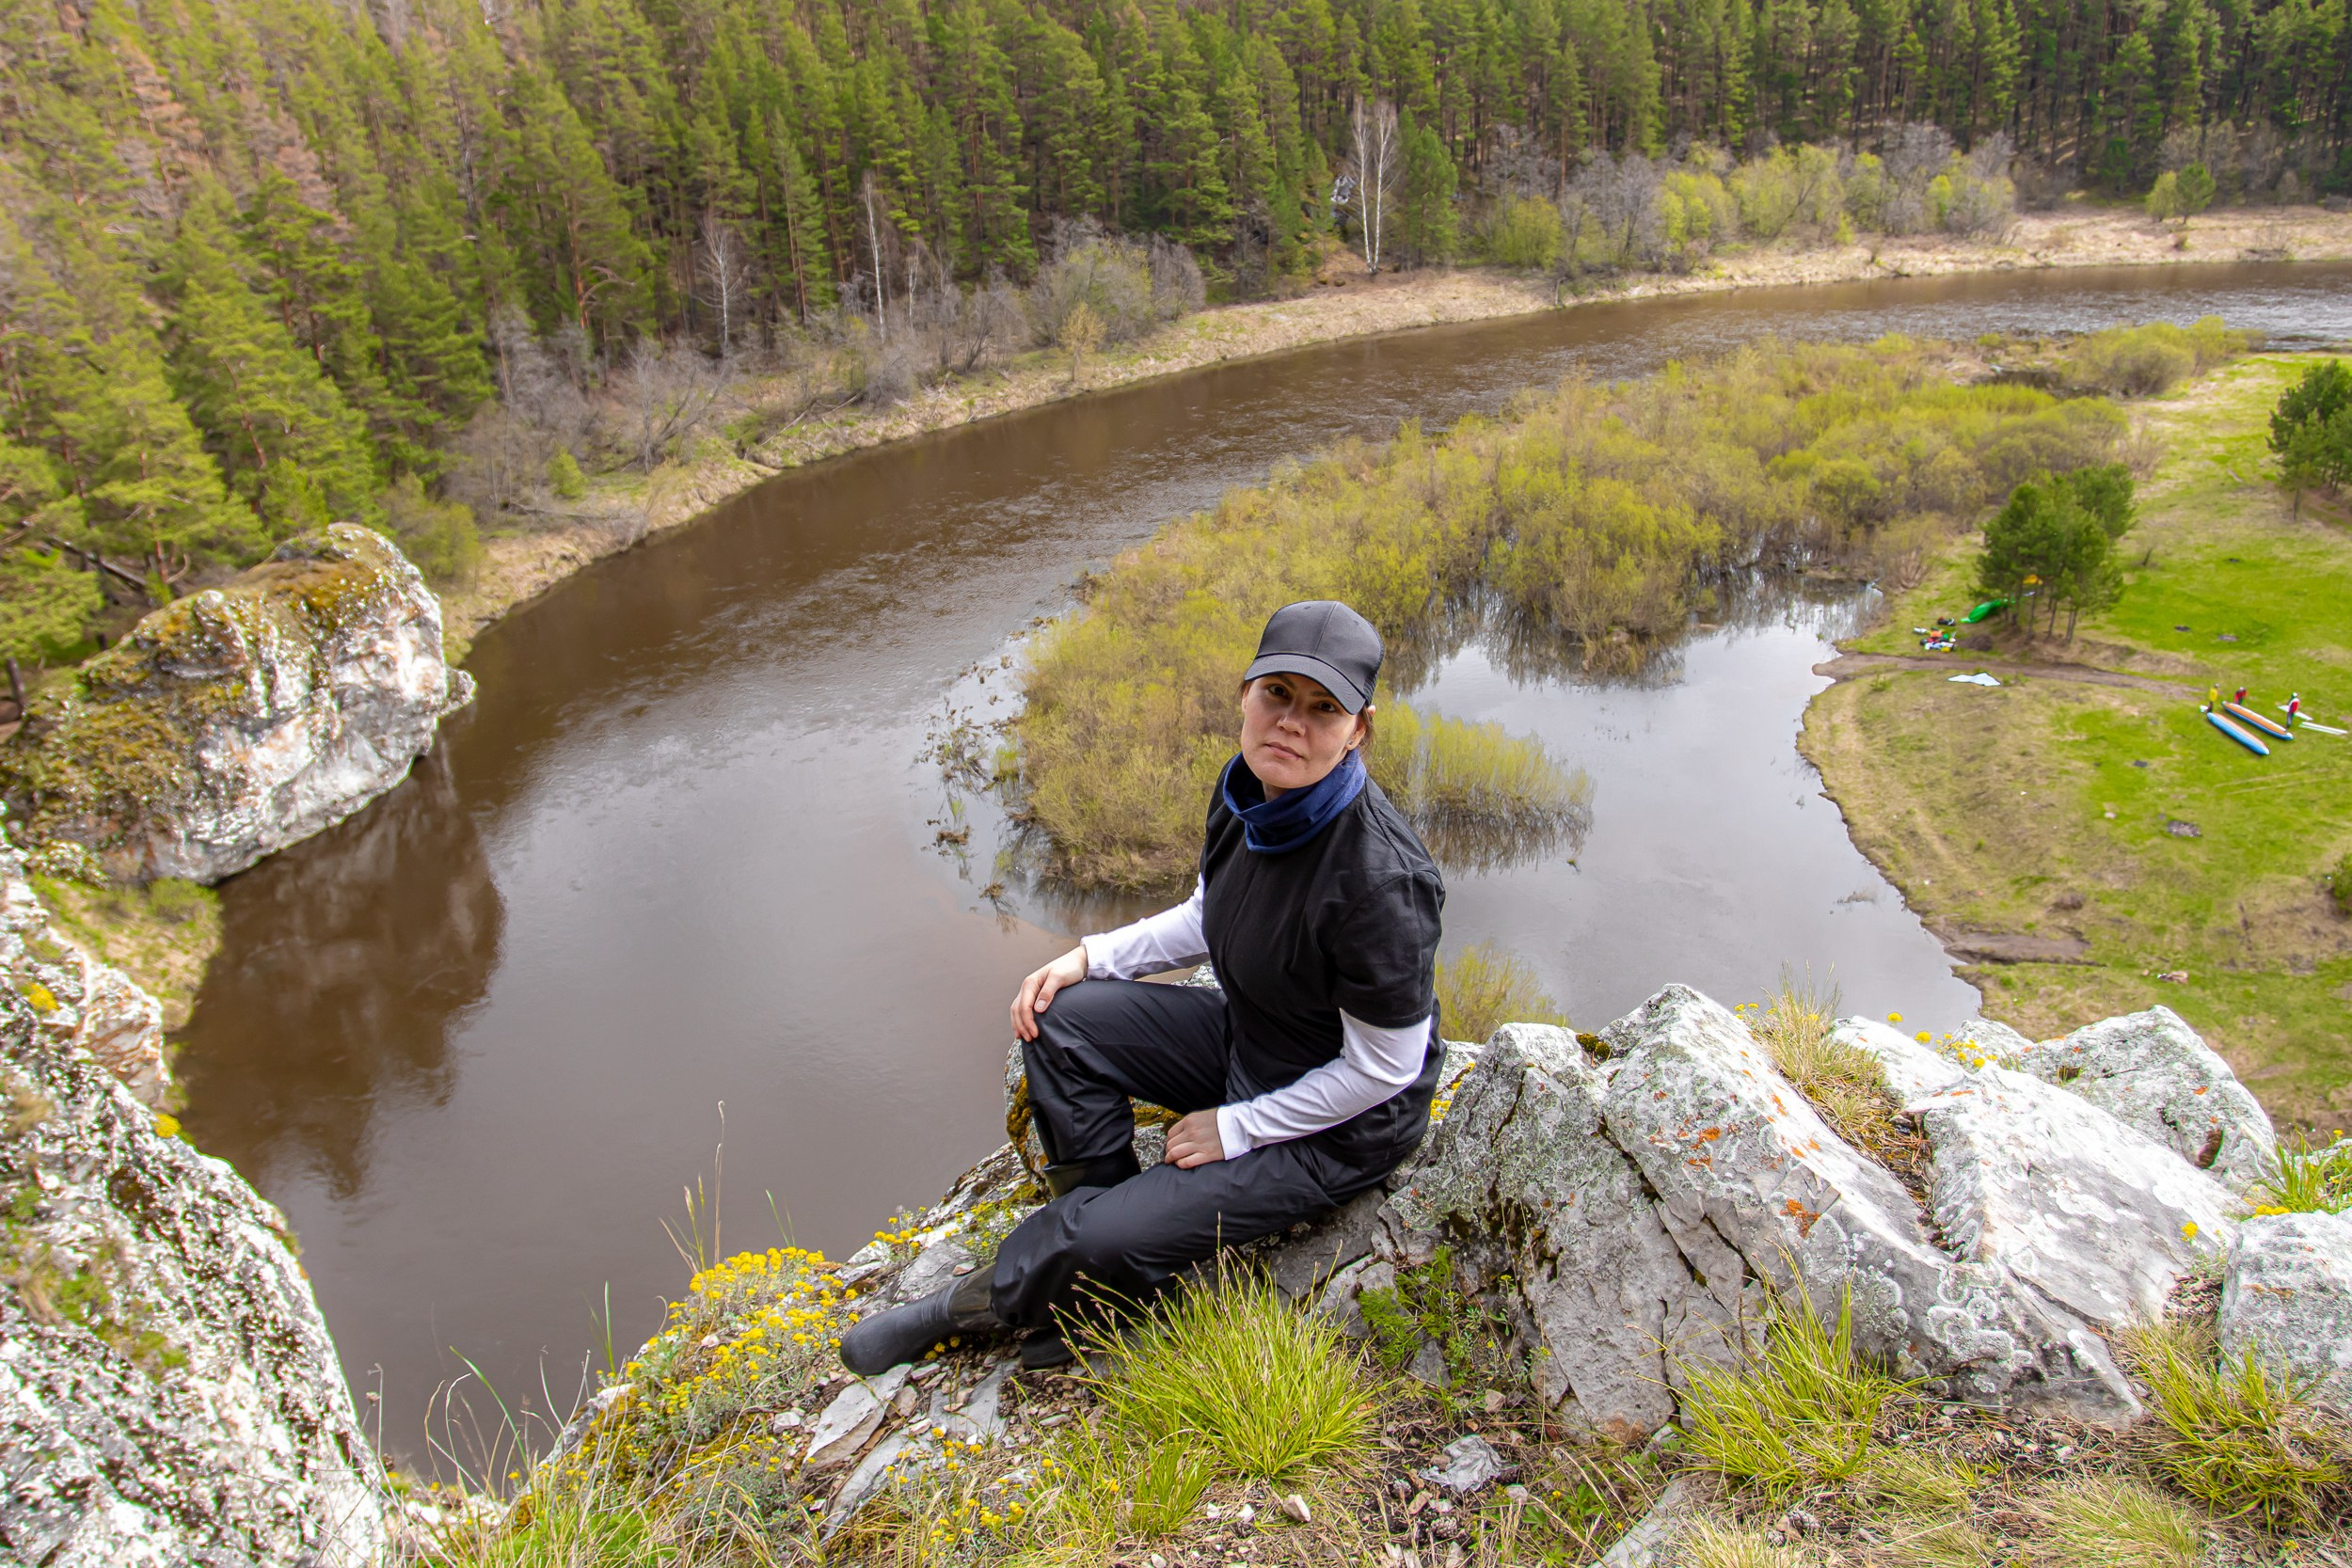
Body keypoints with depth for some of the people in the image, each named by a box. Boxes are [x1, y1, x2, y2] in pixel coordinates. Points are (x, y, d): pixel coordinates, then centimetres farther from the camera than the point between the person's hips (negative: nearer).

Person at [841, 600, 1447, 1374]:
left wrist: (1236, 1128, -15)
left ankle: (974, 1305, 17)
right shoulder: (1249, 791, -10)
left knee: (1104, 1243, -16)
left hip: (1342, 1124, -8)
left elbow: (1382, 1068, -23)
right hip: (1245, 1040, 8)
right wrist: (1091, 957, -3)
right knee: (1060, 1019, -4)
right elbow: (1209, 918, 10)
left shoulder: (1379, 876, -34)